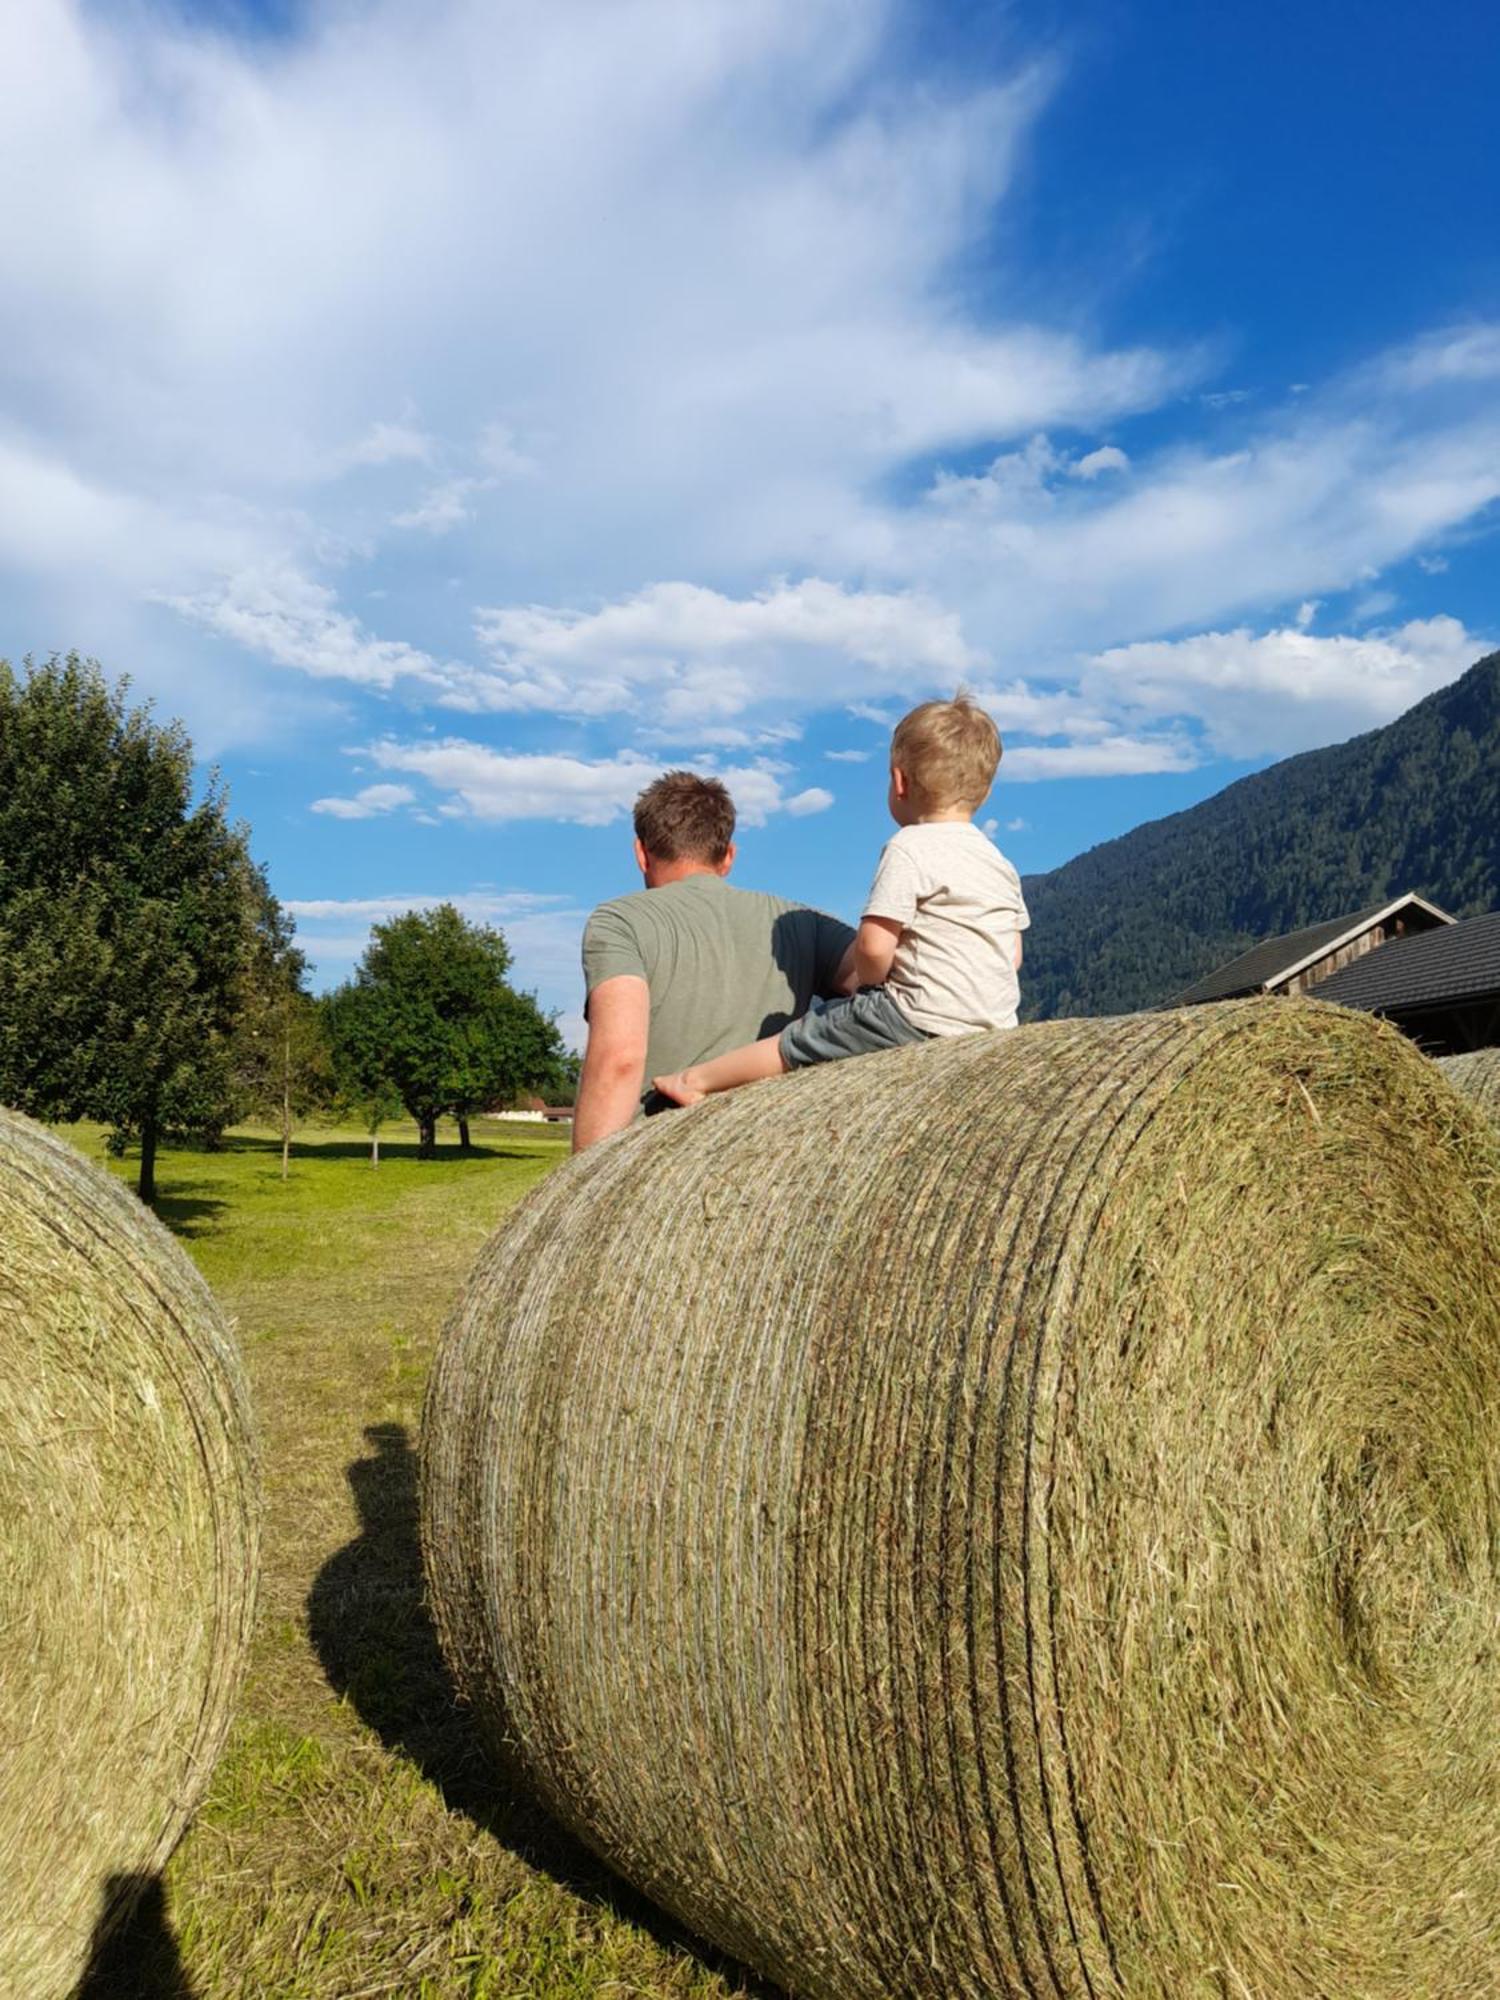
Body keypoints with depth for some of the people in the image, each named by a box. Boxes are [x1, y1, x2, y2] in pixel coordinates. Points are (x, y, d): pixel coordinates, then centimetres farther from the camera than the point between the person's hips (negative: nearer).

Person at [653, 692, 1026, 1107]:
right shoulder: (999, 861, 13)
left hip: (925, 1021, -8)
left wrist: (866, 982, 3)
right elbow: (1013, 957, 17)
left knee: (801, 1039, 5)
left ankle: (697, 1079, 15)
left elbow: (873, 947, -20)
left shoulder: (908, 849, -12)